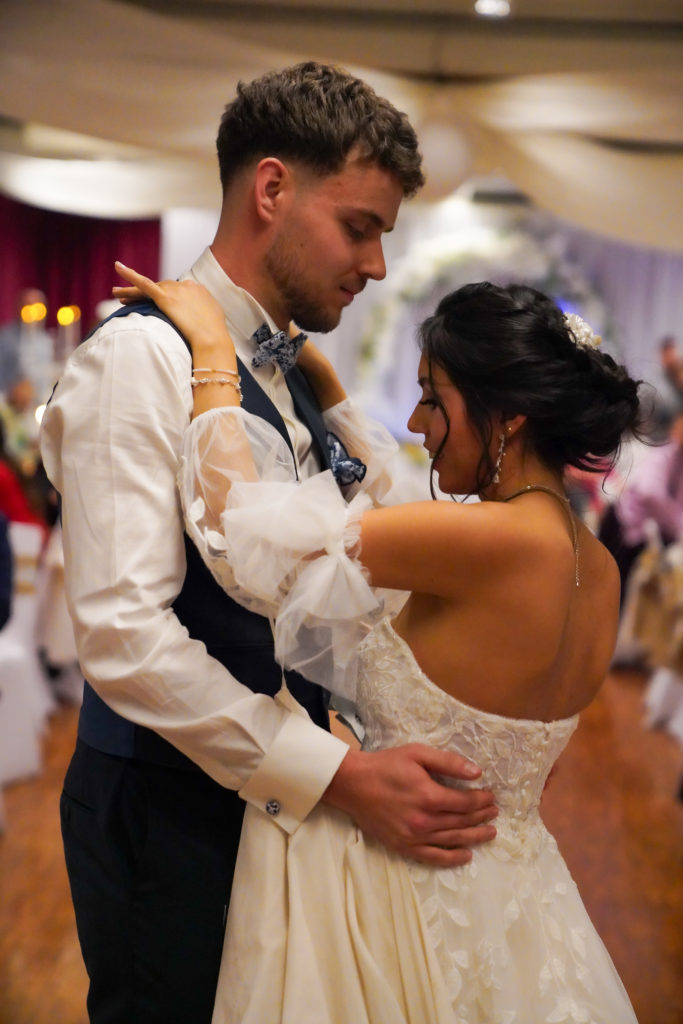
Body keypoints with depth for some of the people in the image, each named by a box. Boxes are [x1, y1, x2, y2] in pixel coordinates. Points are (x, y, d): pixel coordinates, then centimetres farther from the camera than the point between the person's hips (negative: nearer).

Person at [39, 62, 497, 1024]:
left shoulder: (292, 376, 10)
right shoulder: (142, 357, -17)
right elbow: (124, 631, -26)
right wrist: (345, 775, -25)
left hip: (274, 796, 8)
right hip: (165, 809, -8)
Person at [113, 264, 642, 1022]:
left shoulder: (496, 541, -27)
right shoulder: (599, 568, -1)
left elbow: (241, 523, -25)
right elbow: (387, 514, 12)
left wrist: (213, 352, -13)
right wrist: (324, 385, 13)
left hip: (407, 895, -7)